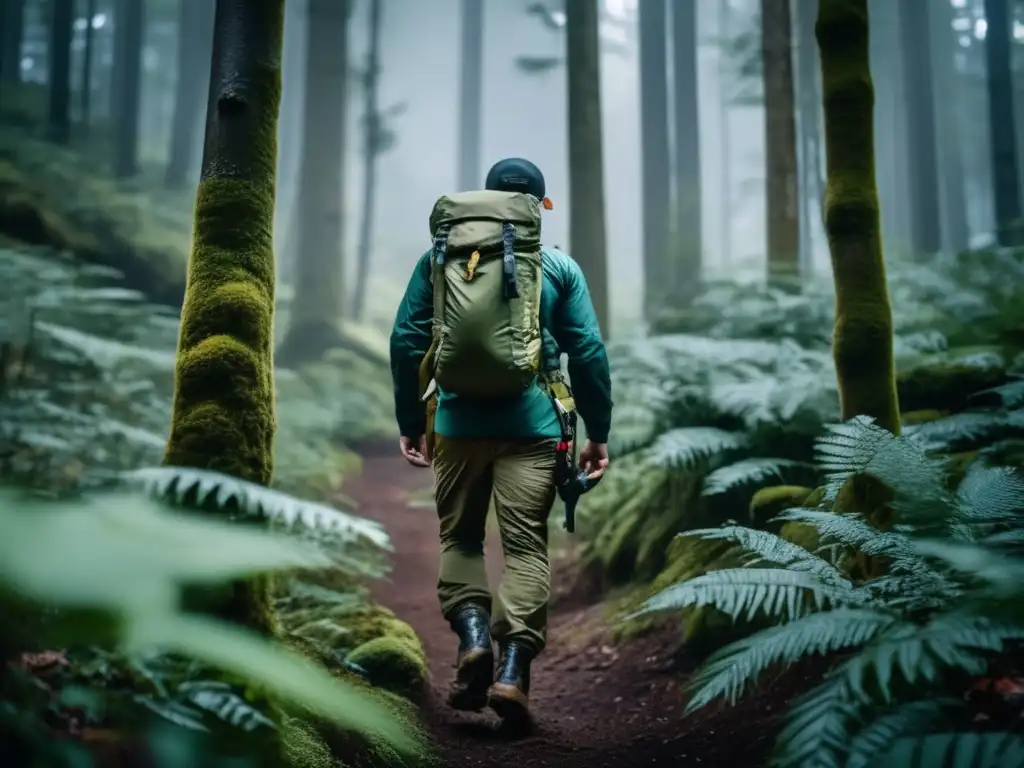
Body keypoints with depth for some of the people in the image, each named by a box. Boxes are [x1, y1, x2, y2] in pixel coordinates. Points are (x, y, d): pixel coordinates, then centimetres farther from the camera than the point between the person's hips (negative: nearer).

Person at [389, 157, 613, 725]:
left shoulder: (441, 258, 9)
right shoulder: (561, 268, 7)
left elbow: (406, 341, 5)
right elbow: (588, 353, 2)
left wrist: (411, 423, 12)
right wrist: (598, 433, 8)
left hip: (459, 422, 1)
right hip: (533, 425, -1)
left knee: (460, 536, 15)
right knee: (525, 544, 2)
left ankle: (473, 634, -6)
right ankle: (512, 668, -5)